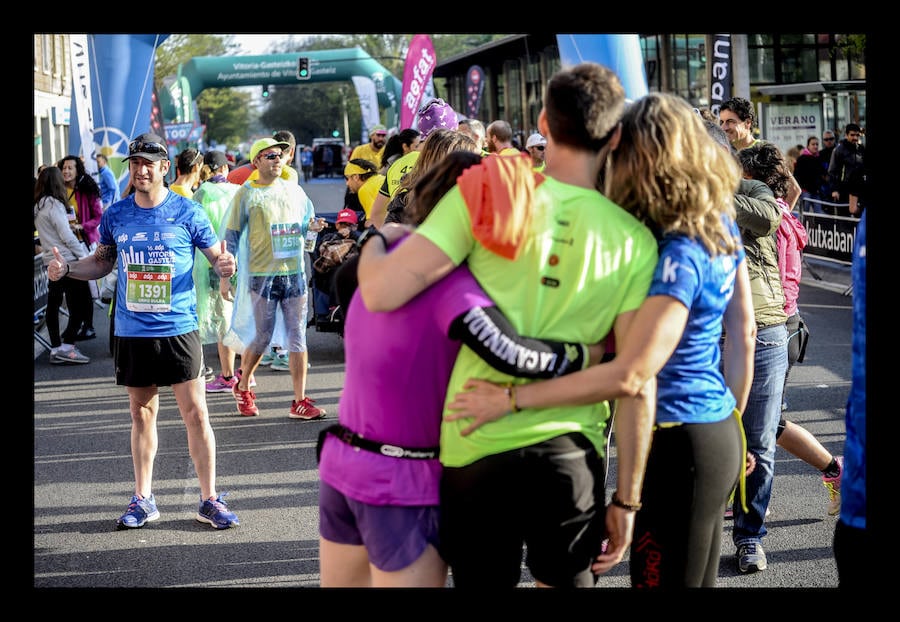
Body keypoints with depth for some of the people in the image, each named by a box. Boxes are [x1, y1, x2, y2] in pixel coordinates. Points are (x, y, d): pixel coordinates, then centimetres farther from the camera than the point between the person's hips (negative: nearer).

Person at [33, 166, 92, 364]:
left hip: (51, 260, 9)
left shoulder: (38, 206, 10)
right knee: (81, 301, -5)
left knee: (53, 303, 9)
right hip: (66, 259, -9)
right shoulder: (54, 205, -15)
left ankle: (56, 348, 11)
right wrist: (84, 256, -9)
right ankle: (67, 345, -9)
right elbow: (67, 236, -16)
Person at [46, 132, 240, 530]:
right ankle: (142, 499, 21)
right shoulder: (116, 215, 5)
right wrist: (67, 269, 2)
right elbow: (102, 261, 18)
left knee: (195, 413, -3)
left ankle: (209, 500, 6)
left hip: (178, 329, -3)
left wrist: (225, 265, -21)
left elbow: (216, 257, 2)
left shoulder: (187, 213, -4)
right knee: (142, 412, 12)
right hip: (132, 332, 3)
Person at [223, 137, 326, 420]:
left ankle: (300, 401, 5)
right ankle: (242, 388, 25)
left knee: (297, 337, 1)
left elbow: (304, 224, 21)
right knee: (262, 337, 0)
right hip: (261, 274, -3)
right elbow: (231, 236, 1)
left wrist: (312, 226, -4)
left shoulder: (293, 190, 10)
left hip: (295, 272, 4)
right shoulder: (246, 194, -1)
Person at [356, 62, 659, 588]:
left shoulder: (483, 197, -7)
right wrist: (628, 498, 4)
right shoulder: (634, 241, -2)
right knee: (566, 582, 19)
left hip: (475, 449, -1)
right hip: (571, 454, 1)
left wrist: (377, 241, 9)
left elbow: (382, 293, -14)